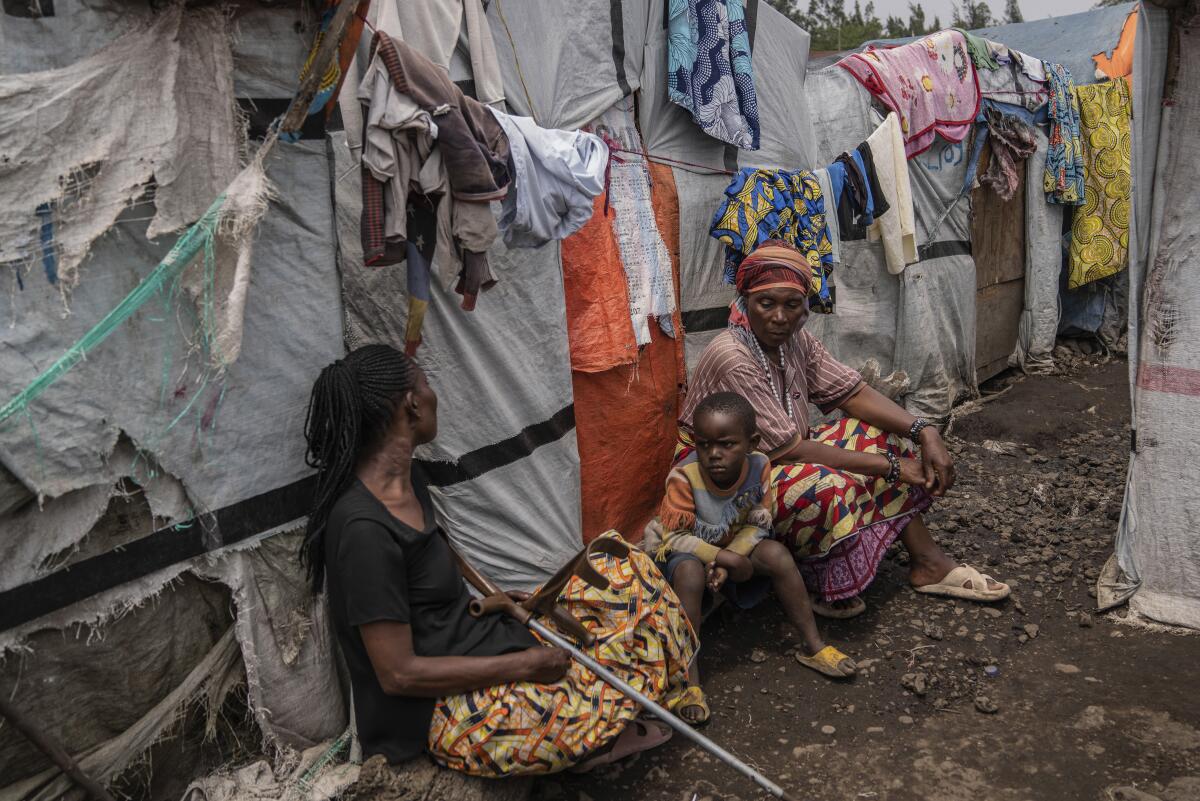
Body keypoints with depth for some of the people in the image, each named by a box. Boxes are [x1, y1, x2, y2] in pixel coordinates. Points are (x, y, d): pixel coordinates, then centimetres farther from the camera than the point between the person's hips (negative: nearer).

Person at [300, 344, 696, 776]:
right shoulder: (363, 528, -27)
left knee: (625, 576, 4)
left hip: (476, 641, 9)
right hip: (441, 711, -9)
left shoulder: (404, 478, 1)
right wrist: (523, 665, -20)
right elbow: (398, 673, -23)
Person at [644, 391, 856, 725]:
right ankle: (688, 680, -29)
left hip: (735, 547, 4)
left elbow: (757, 525, -11)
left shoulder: (759, 465, -19)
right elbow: (674, 538, -26)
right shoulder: (684, 477, -31)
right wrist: (725, 557, -29)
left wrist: (729, 562, -25)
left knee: (777, 554, -19)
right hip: (682, 552, -4)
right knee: (690, 572, -36)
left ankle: (812, 645, -3)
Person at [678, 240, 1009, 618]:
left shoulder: (794, 340, -1)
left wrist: (924, 431, -13)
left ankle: (927, 563, 6)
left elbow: (853, 393, 2)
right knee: (829, 488, -34)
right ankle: (830, 591, -7)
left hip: (782, 458, 9)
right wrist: (889, 466, -21)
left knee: (885, 437, 1)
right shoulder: (732, 359, -27)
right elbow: (789, 449, -27)